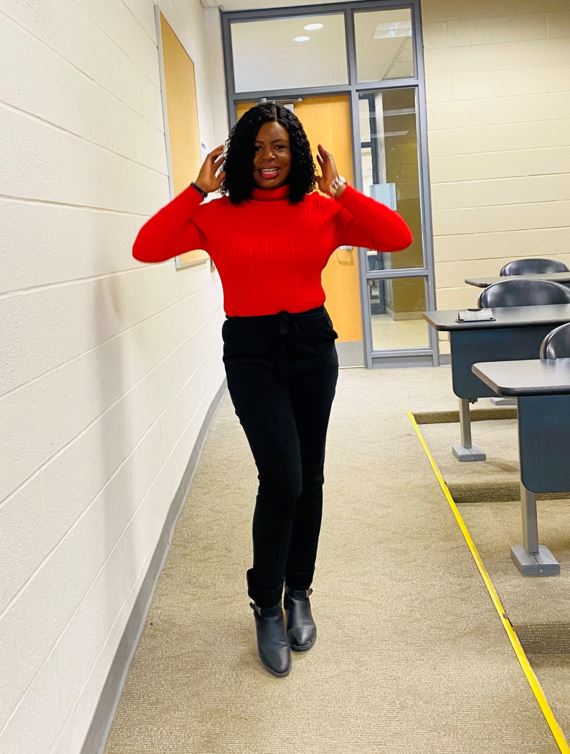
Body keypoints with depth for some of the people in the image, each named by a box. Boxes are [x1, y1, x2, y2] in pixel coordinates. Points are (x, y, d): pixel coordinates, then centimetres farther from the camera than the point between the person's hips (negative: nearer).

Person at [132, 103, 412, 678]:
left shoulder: (323, 211, 1)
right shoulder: (217, 216, -1)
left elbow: (398, 237, -8)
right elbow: (146, 248, -10)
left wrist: (340, 190, -11)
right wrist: (198, 189, -10)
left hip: (312, 342, 3)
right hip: (251, 349, -2)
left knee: (308, 479, 10)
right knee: (281, 478, -14)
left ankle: (298, 594, 31)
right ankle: (267, 607, 8)